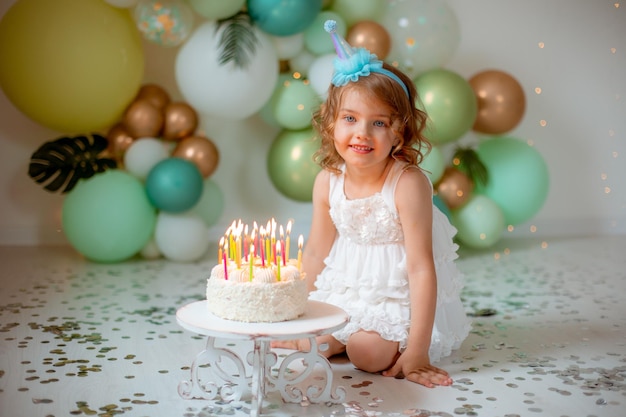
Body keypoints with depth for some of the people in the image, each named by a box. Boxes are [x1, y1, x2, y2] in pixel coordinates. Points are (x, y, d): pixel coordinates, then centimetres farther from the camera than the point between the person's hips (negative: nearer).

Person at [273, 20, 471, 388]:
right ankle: (356, 332, 14)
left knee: (368, 354, -23)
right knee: (301, 341, -8)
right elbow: (316, 253, 4)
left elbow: (421, 268, -25)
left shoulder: (408, 184, -25)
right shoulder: (327, 182, -9)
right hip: (347, 286, 6)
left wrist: (416, 351, -27)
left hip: (400, 295, -5)